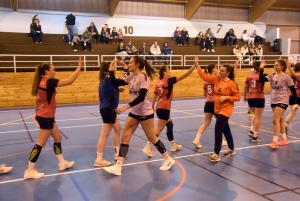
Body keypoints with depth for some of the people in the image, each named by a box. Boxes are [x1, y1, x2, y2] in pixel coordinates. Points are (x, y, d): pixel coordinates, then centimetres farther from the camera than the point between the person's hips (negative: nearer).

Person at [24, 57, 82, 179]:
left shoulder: (41, 82, 7)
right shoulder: (49, 82, -19)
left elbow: (37, 101, 14)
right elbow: (69, 81, -23)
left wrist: (37, 114, 22)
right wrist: (79, 67, -18)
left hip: (43, 116, 10)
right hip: (46, 117, -10)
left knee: (58, 138, 18)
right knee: (40, 144, -1)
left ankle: (62, 163, 29)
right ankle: (29, 171, 8)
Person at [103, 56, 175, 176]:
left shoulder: (144, 77, -18)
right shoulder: (130, 78, 3)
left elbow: (141, 97, -27)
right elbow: (115, 83, 5)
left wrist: (125, 107, -33)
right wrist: (111, 71, -9)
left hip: (145, 113, -7)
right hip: (134, 113, 7)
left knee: (152, 138, 5)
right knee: (125, 137, 1)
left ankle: (168, 159, 26)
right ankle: (118, 167, 6)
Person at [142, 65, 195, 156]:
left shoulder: (158, 83, 7)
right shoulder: (169, 80, -11)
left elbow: (154, 97, 10)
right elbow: (184, 75, -14)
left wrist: (152, 109, 18)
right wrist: (194, 66, -13)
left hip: (159, 108, 8)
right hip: (164, 108, -8)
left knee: (169, 125, 21)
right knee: (158, 129, -3)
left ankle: (173, 145, 33)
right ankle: (148, 148, -3)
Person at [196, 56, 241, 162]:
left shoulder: (231, 84, -14)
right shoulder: (216, 79, 1)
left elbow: (238, 97, -11)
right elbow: (204, 76, -4)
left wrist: (226, 97, -23)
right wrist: (197, 64, -11)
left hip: (225, 109, -7)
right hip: (217, 109, 7)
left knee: (218, 129, -13)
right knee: (225, 129, 18)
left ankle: (216, 154, -6)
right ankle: (232, 149, 35)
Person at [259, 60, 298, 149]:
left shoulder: (286, 77, -10)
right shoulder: (272, 75, 3)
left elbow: (293, 90, -6)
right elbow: (261, 79, -9)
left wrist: (295, 103, -9)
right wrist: (261, 68, -17)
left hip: (282, 101, -6)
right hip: (274, 101, 6)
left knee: (275, 120, -15)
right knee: (280, 120, 16)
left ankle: (274, 142, -10)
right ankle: (284, 139, 30)